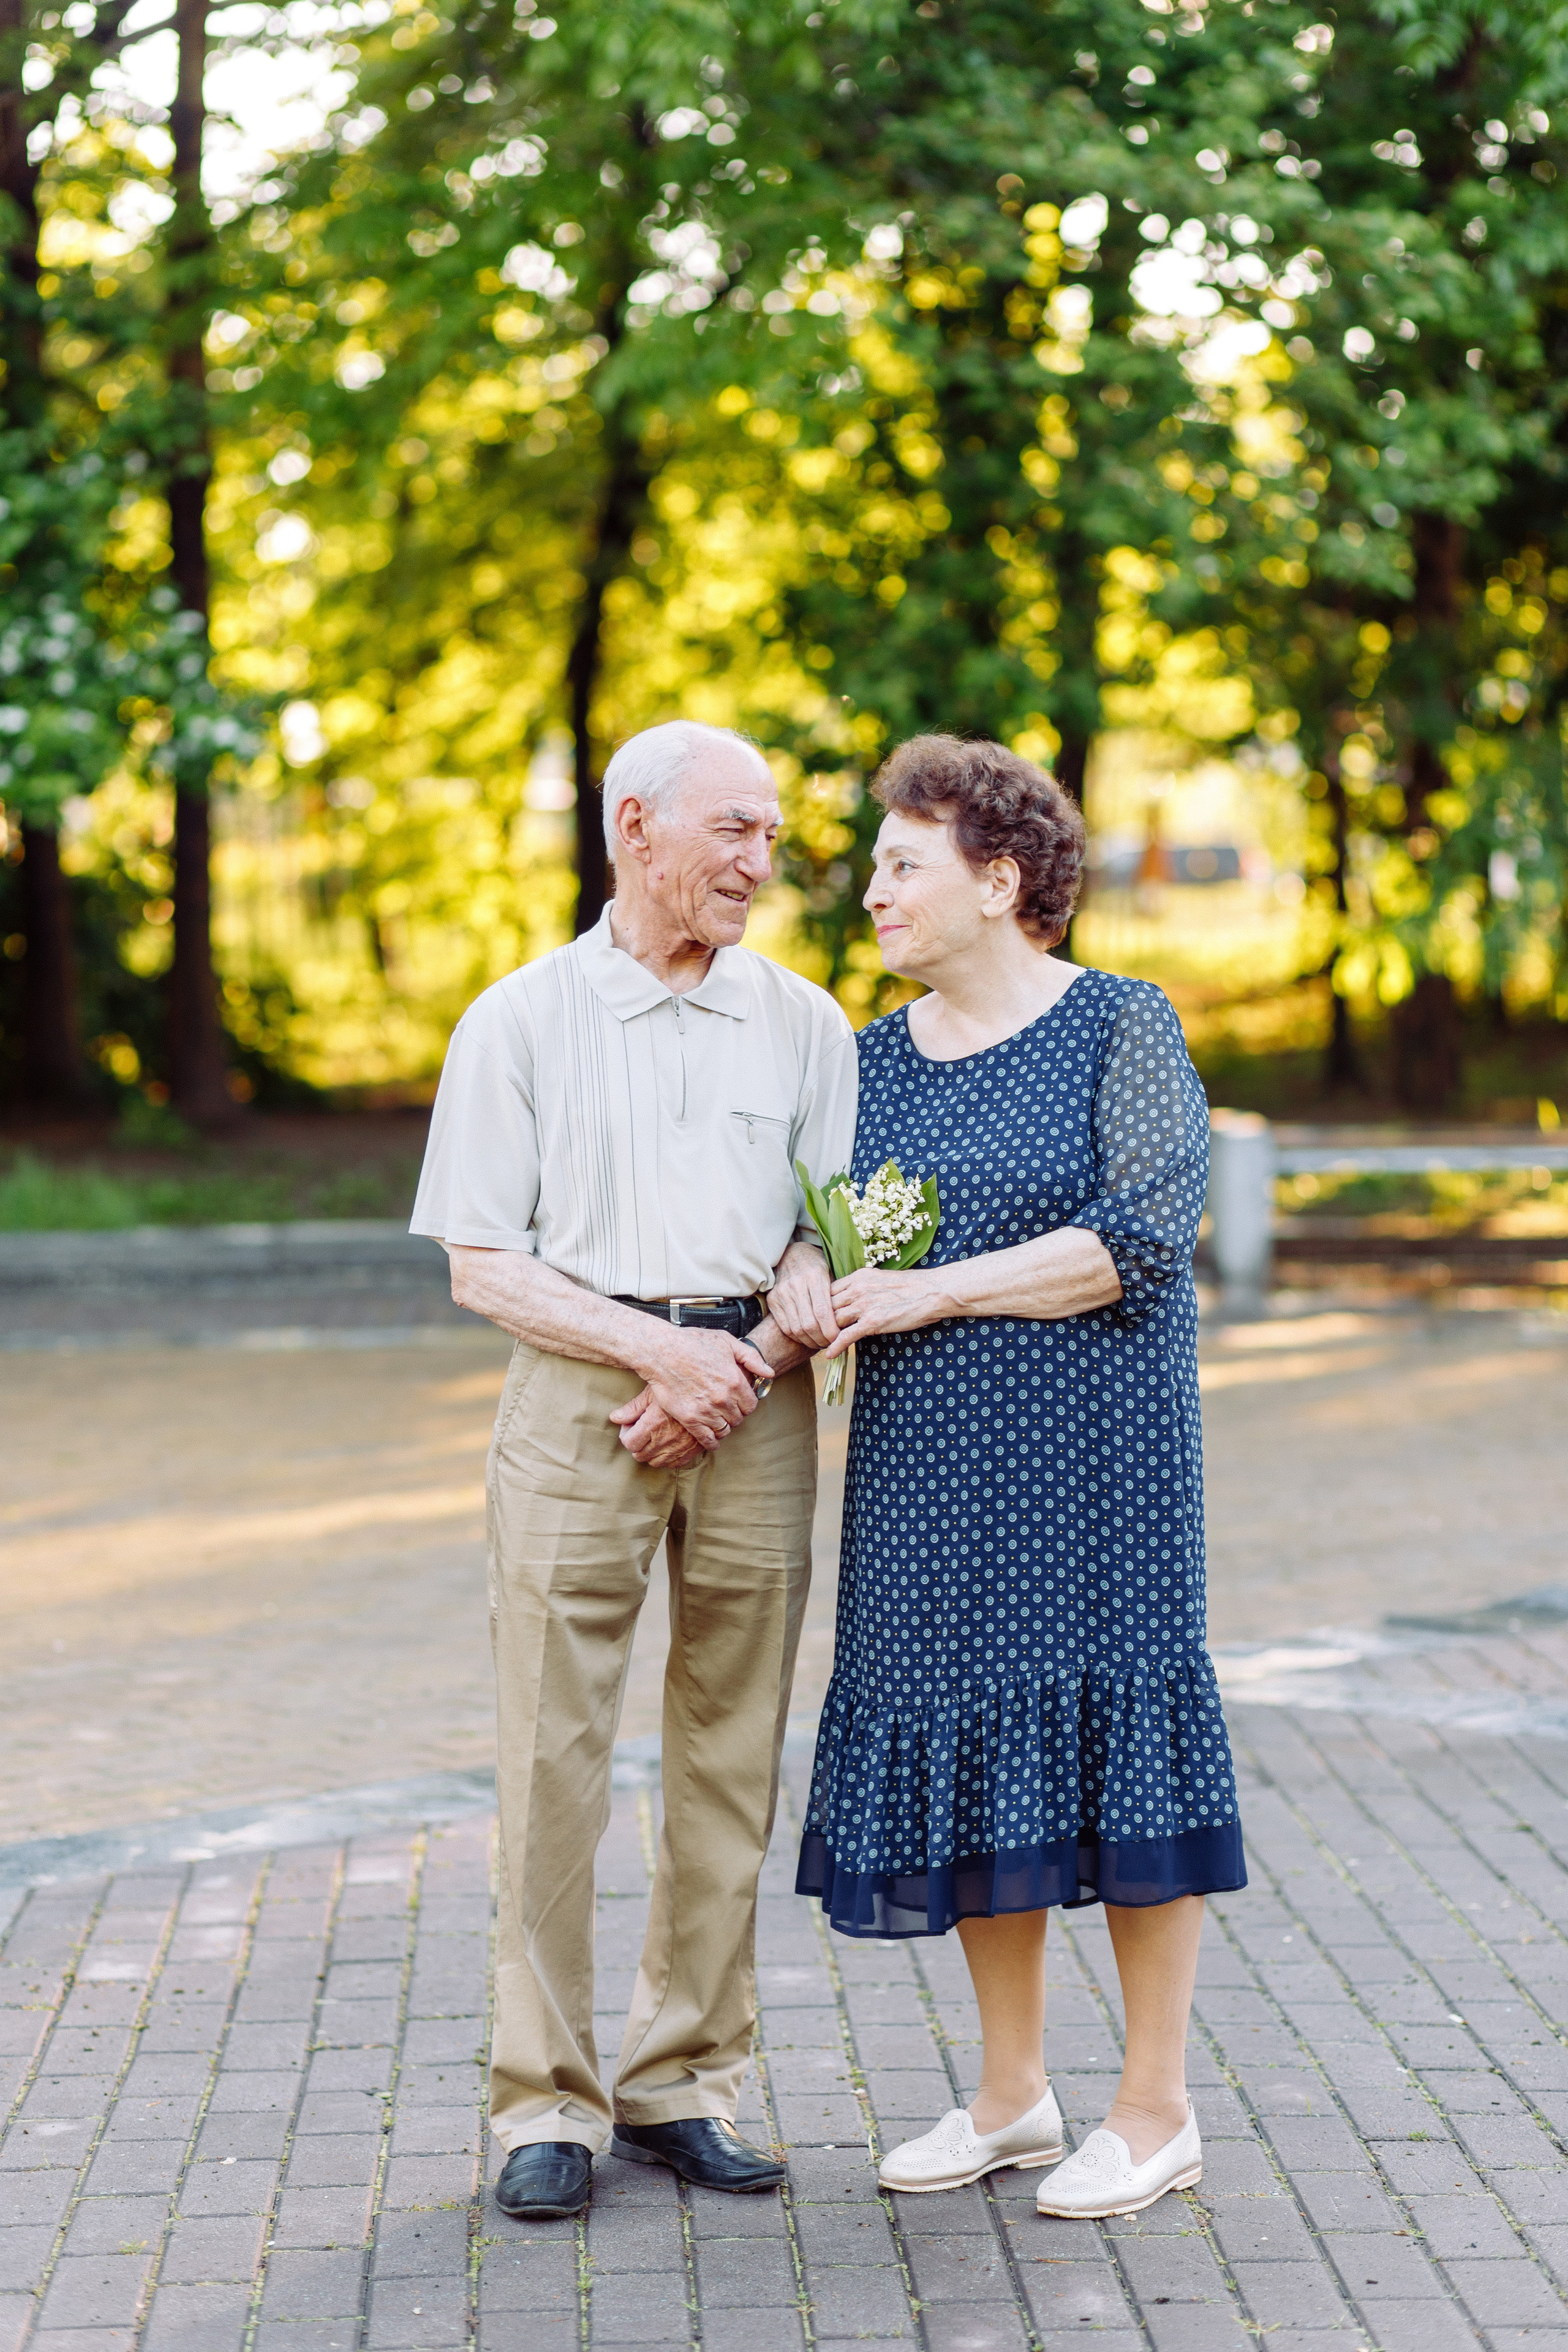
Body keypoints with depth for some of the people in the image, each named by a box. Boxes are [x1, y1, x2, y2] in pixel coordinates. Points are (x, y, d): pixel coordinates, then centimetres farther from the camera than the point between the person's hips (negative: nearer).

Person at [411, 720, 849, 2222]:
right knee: (552, 1760, -5)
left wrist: (735, 1369, -11)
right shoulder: (522, 1020, 4)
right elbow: (482, 1264, -1)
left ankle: (683, 2086, 14)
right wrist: (661, 1347, -12)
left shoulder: (804, 1025, 11)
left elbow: (832, 1249, 5)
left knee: (731, 1759, 4)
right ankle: (548, 2106, 2)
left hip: (754, 1404, 2)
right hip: (577, 1395, -2)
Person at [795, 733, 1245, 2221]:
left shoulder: (1121, 1028, -6)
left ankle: (1156, 2111, 10)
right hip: (930, 1475, 6)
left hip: (1091, 1456, -5)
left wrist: (936, 1291, -16)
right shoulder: (876, 1057, 11)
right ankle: (1011, 2098, 22)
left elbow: (1146, 1240, -15)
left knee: (1106, 1751, -2)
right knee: (969, 1762, 8)